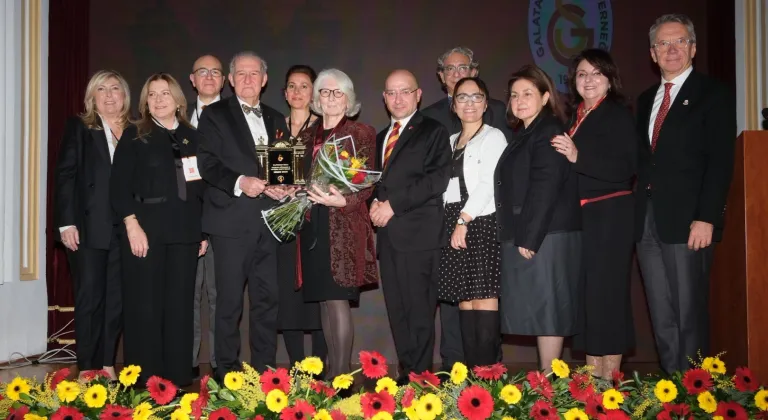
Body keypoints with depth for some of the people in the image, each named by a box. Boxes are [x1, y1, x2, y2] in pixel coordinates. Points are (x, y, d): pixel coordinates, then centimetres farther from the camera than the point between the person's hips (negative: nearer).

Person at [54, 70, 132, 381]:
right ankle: (86, 368, 9)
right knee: (89, 298, 1)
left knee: (116, 300, 5)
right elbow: (65, 175, -1)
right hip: (88, 227, -2)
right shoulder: (79, 127, 6)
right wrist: (66, 223, -10)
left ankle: (106, 365, 14)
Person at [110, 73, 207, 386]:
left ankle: (178, 378, 13)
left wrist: (204, 231, 7)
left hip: (184, 232, 3)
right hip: (145, 230, -3)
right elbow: (119, 186, -3)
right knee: (144, 306, -1)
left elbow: (202, 187, 13)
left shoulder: (193, 138, 14)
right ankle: (143, 381, 6)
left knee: (180, 305, 5)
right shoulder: (134, 137, 5)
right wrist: (132, 225, -14)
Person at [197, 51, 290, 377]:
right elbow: (207, 164, -6)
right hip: (232, 220, -4)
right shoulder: (215, 115, 4)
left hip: (268, 221, 5)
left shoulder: (276, 119, 19)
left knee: (267, 298, 7)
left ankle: (265, 370, 16)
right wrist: (239, 182, -22)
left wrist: (282, 188, -1)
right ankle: (227, 372, 8)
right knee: (230, 300, -1)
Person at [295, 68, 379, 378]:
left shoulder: (362, 133, 2)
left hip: (344, 225, -5)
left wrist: (343, 200, -21)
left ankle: (342, 375, -6)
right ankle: (330, 369, 17)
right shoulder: (308, 136, 17)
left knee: (337, 298, -11)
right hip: (313, 226, 5)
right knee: (324, 299, 8)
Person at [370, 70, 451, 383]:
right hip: (388, 235, 7)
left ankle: (419, 378, -1)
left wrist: (393, 204, -12)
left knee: (419, 309, -7)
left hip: (418, 233, -7)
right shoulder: (381, 138, 23)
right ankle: (406, 373, 15)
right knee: (397, 310, 8)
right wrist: (374, 203, 2)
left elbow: (437, 179, -10)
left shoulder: (433, 132, 1)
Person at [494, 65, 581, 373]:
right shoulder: (525, 136, 19)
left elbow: (545, 188, -19)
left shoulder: (548, 132, -10)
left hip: (544, 237, -9)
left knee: (545, 308, -5)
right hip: (526, 237, 9)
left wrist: (528, 239, -21)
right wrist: (519, 238, 13)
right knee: (538, 310, 10)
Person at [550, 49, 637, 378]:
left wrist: (578, 157, -24)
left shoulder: (618, 115, -5)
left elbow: (627, 168, -18)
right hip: (578, 217, 7)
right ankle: (592, 379, 18)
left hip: (609, 217, -7)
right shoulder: (574, 119, 15)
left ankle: (609, 382, 5)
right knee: (586, 295, 9)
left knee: (606, 294, -4)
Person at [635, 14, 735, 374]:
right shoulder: (646, 100, 19)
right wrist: (637, 214, 5)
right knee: (662, 320, 8)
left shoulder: (713, 95, 0)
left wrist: (705, 218, -16)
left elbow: (720, 161, -8)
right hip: (648, 223, 6)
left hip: (686, 222, -6)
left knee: (689, 316, -1)